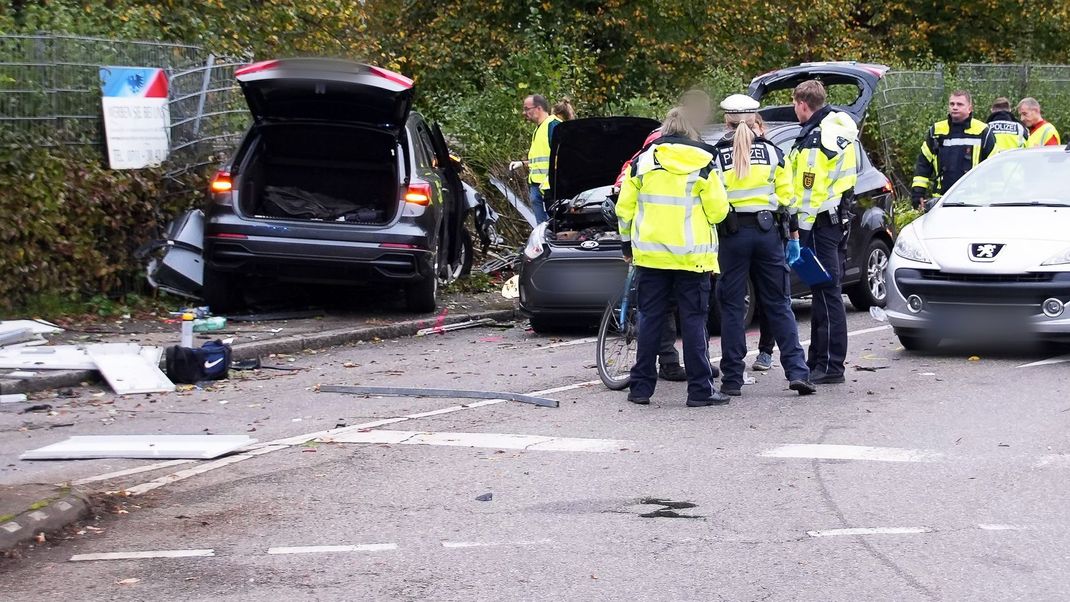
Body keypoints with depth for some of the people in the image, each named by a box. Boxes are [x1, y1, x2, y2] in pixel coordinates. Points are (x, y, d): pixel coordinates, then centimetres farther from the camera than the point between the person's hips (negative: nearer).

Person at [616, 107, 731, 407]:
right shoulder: (702, 164, -3)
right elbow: (718, 210, -4)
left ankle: (641, 387, 8)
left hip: (650, 253, 2)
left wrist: (627, 242, 20)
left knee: (650, 318, 8)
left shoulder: (642, 161, 4)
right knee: (694, 319, 0)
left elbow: (624, 207, 7)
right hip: (692, 255, -2)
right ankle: (700, 390, -1)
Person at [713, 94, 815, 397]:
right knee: (778, 305, 8)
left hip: (732, 236, -2)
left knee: (732, 307, 4)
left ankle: (732, 379, 4)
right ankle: (797, 371, -1)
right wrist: (794, 236, 13)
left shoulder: (715, 156, -1)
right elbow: (788, 198, 5)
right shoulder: (772, 153, 5)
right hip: (768, 233, 2)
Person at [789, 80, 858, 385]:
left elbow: (810, 189, -20)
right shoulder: (839, 128, 14)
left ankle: (830, 366, -5)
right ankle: (818, 360, 23)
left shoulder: (816, 139, -17)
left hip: (820, 222, -10)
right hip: (838, 217, 10)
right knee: (825, 292, 15)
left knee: (826, 292, -7)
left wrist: (801, 229, -17)